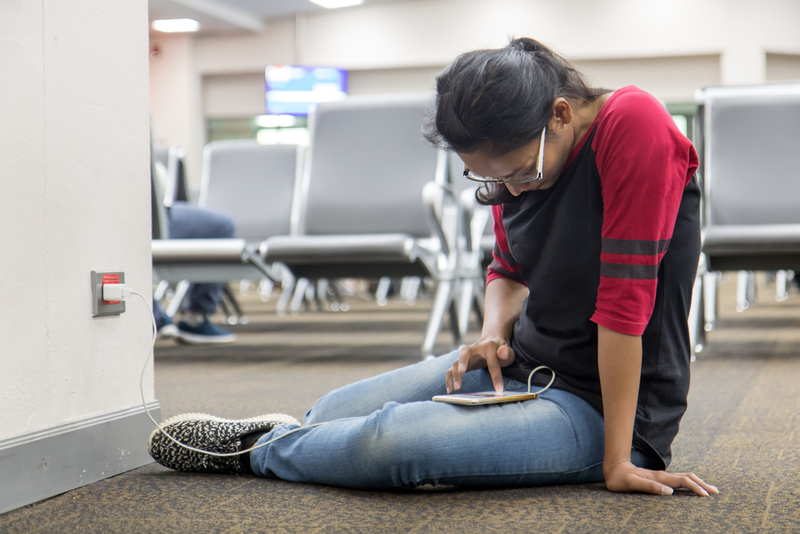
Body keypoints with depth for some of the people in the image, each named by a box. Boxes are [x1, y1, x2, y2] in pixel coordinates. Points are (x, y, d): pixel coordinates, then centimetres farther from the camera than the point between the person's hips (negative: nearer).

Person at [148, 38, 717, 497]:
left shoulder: (633, 126, -23)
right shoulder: (516, 162, -1)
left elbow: (624, 301, -25)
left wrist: (618, 460, -23)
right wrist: (495, 334, -6)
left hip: (602, 403, -7)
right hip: (520, 364, 7)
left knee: (389, 443, -23)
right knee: (332, 414, 2)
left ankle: (262, 449, 6)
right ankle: (287, 433, 37)